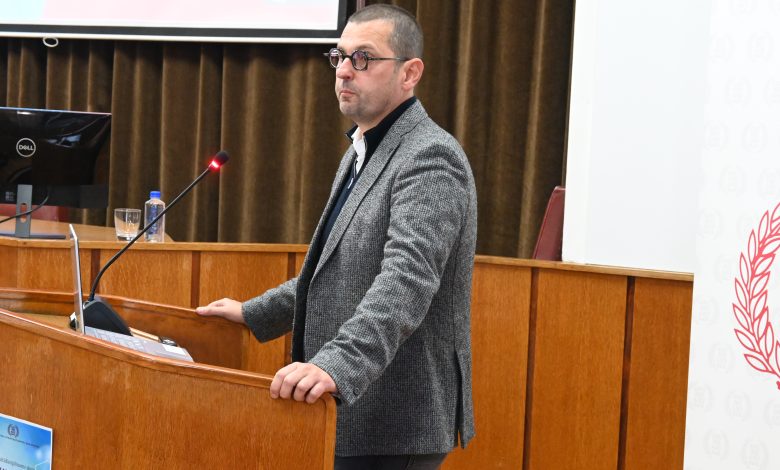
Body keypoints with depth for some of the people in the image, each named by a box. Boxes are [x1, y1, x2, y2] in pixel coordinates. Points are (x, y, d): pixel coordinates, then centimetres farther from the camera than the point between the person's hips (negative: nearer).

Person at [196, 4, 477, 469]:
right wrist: (254, 313, 22)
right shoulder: (360, 155, 17)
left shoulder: (430, 158, -16)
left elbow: (406, 279, -30)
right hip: (352, 414, 9)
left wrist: (337, 364, -41)